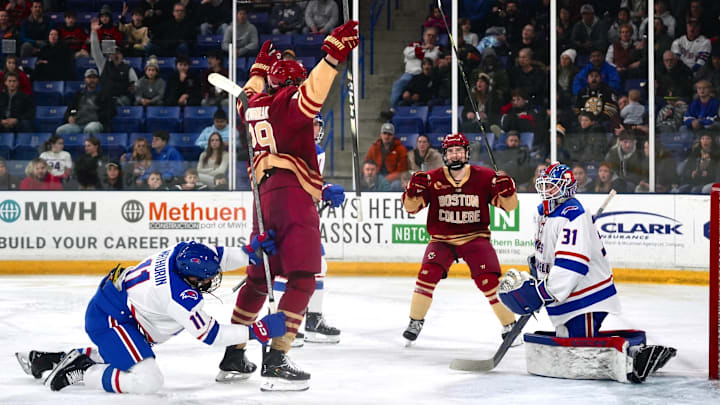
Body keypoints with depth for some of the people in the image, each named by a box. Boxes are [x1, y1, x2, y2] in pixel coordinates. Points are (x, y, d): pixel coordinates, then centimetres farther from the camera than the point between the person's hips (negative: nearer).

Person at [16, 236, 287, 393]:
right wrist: (257, 331, -24)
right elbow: (209, 335, -22)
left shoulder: (186, 252, -11)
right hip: (110, 321, -10)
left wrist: (250, 251, -11)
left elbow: (220, 256, 6)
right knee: (147, 380, -19)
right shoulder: (181, 296, -31)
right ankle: (76, 374, -8)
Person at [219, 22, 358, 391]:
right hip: (294, 195, -8)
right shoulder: (289, 100, -4)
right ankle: (276, 363, -16)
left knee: (258, 278, 17)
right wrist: (333, 54, -34)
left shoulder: (254, 105, 17)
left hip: (265, 195, 8)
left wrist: (262, 64, 54)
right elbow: (311, 95, -28)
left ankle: (232, 359, 20)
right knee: (302, 280, -8)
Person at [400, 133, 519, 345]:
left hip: (475, 238, -1)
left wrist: (506, 190, -25)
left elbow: (509, 206, -4)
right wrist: (414, 189, -24)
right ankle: (415, 322, 0)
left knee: (488, 280, -15)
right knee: (428, 273, -19)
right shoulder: (432, 179, -5)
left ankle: (510, 324, 3)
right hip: (442, 239, 1)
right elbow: (411, 207, -4)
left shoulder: (484, 177, -6)